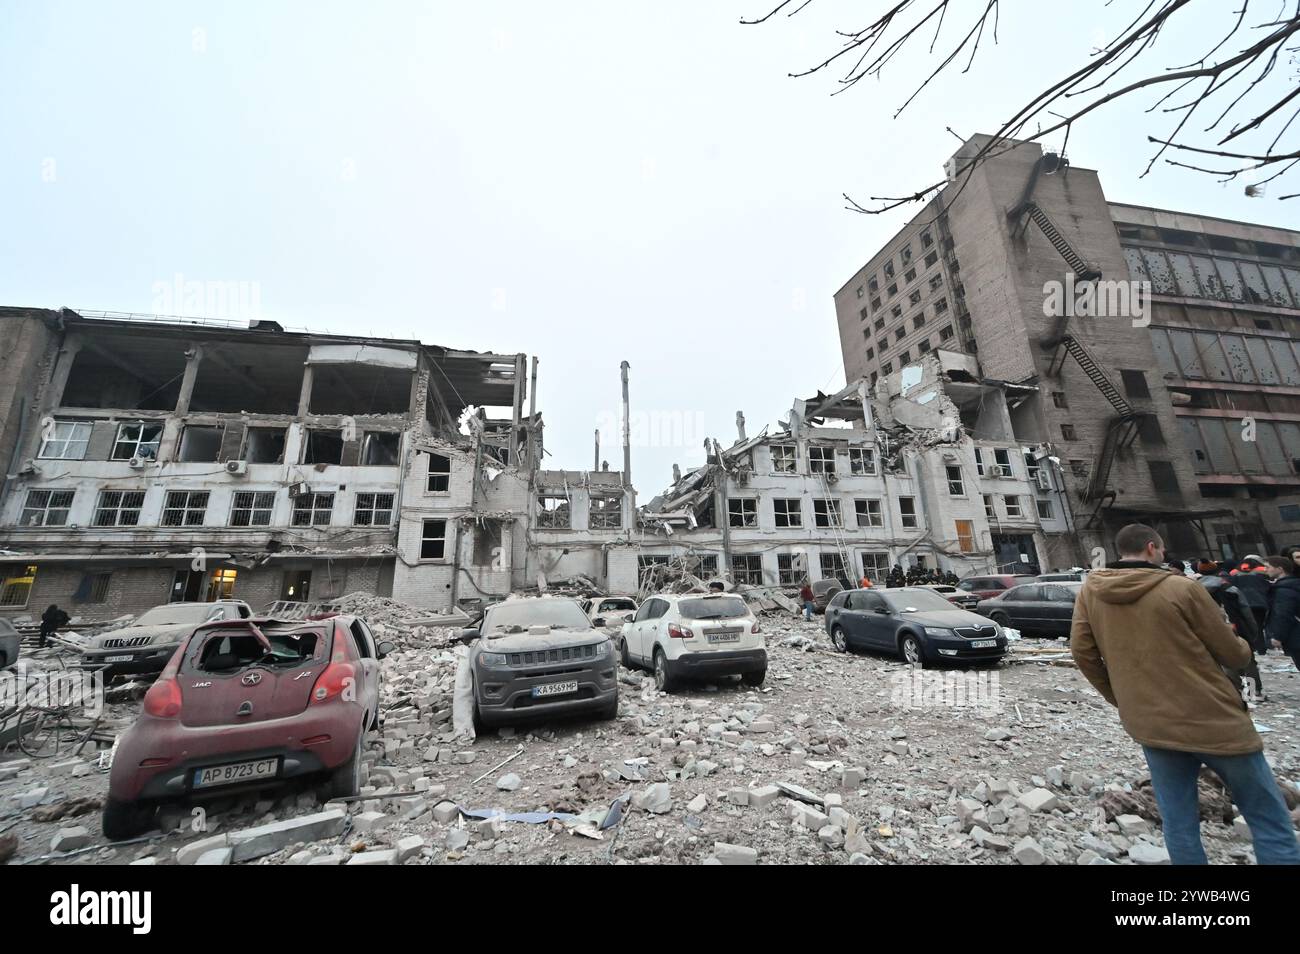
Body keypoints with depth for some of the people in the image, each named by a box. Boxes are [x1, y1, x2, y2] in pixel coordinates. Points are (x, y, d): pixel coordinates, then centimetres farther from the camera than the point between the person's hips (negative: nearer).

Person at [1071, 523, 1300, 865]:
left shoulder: (1090, 591, -3)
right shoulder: (1182, 588, -12)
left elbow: (1081, 651, -1)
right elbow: (1234, 656, -1)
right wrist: (1241, 644, 23)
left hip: (1149, 726, 4)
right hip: (1212, 721, -3)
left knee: (1179, 825, 14)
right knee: (1269, 822, 12)